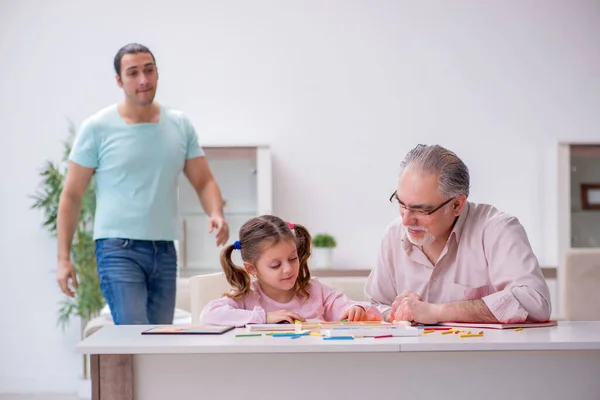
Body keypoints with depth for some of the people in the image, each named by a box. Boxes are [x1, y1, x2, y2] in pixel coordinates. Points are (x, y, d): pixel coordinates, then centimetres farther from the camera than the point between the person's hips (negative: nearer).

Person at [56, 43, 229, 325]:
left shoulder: (180, 126, 8)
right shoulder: (97, 128, -3)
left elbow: (204, 182, 11)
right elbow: (71, 196, 0)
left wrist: (216, 214, -11)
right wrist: (63, 258, -5)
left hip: (164, 251, 5)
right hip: (119, 249, -4)